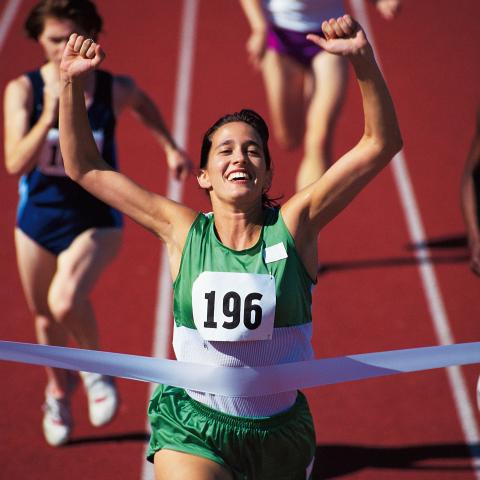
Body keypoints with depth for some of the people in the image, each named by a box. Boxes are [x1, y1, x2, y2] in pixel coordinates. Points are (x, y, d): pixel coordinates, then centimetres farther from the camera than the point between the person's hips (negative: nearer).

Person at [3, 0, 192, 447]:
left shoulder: (114, 89, -14)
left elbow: (142, 103, 13)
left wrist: (170, 146, 12)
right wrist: (50, 115, -35)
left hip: (96, 221, -2)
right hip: (38, 218, 2)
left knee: (66, 300, -29)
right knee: (44, 314, 20)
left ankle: (95, 366, 3)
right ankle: (58, 388, 51)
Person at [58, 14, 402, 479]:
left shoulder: (293, 226, -5)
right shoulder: (184, 231, -2)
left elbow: (381, 144, -9)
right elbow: (85, 169, 5)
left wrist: (362, 58, -20)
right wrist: (71, 83, -5)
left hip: (281, 433, 1)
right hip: (191, 432, -1)